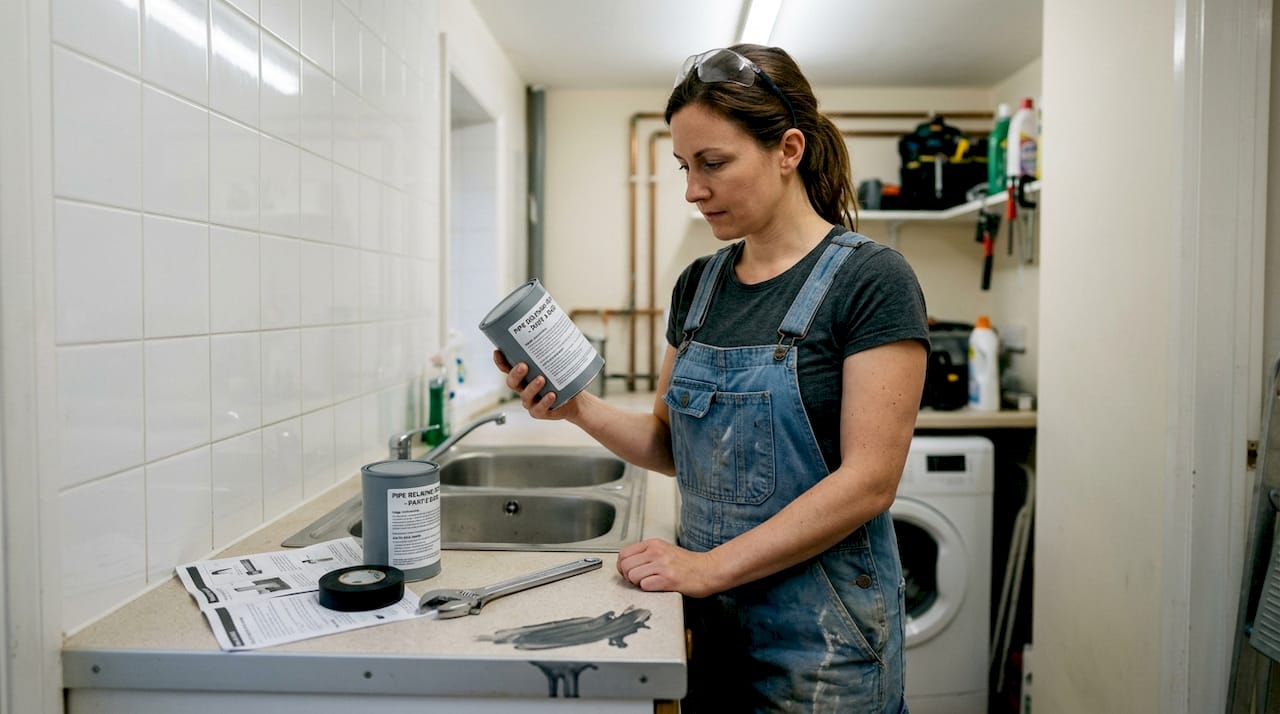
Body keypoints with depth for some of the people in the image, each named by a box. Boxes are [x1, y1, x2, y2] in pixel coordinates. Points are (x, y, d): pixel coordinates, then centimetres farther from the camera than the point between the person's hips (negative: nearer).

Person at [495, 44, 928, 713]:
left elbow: (867, 481, -18)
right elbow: (673, 446, 9)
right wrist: (580, 408, -9)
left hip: (819, 638, -5)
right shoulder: (698, 284, 4)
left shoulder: (870, 280, -14)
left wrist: (710, 566, -20)